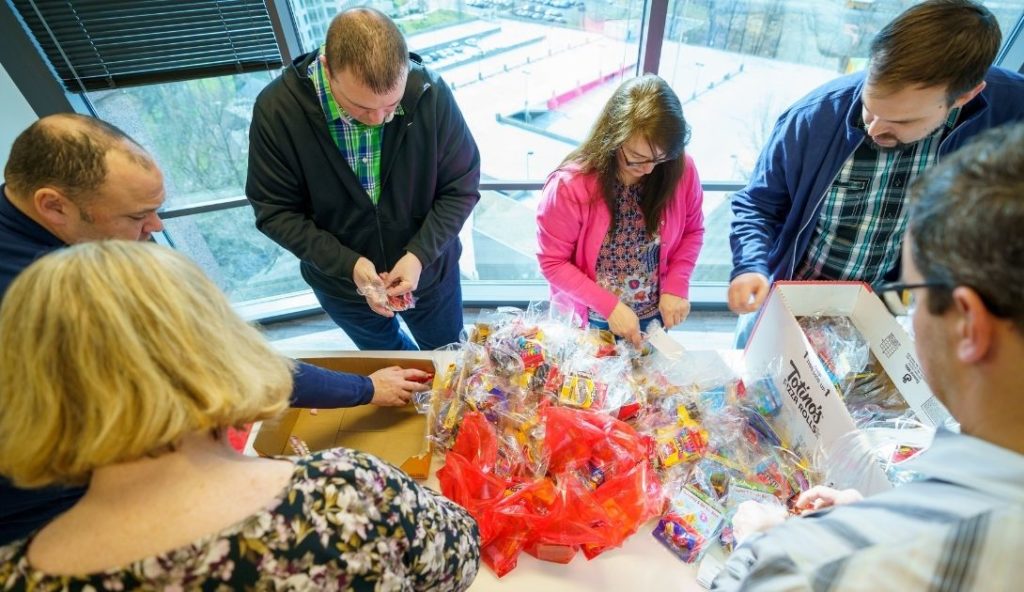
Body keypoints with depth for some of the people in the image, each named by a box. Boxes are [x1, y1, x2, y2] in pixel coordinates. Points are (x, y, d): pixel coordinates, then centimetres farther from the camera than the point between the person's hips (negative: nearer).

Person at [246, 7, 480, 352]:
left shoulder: (431, 94, -23)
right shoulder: (276, 109, -23)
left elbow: (461, 187, -14)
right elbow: (274, 211, -15)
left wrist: (421, 254, -26)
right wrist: (347, 264, -27)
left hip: (428, 270, 0)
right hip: (339, 283, 1)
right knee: (385, 357, 31)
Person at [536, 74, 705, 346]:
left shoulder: (682, 170, -15)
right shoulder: (569, 185, -26)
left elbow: (692, 231, 1)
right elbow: (552, 262, -18)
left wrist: (676, 285, -12)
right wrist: (609, 306, -23)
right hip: (587, 322, -3)